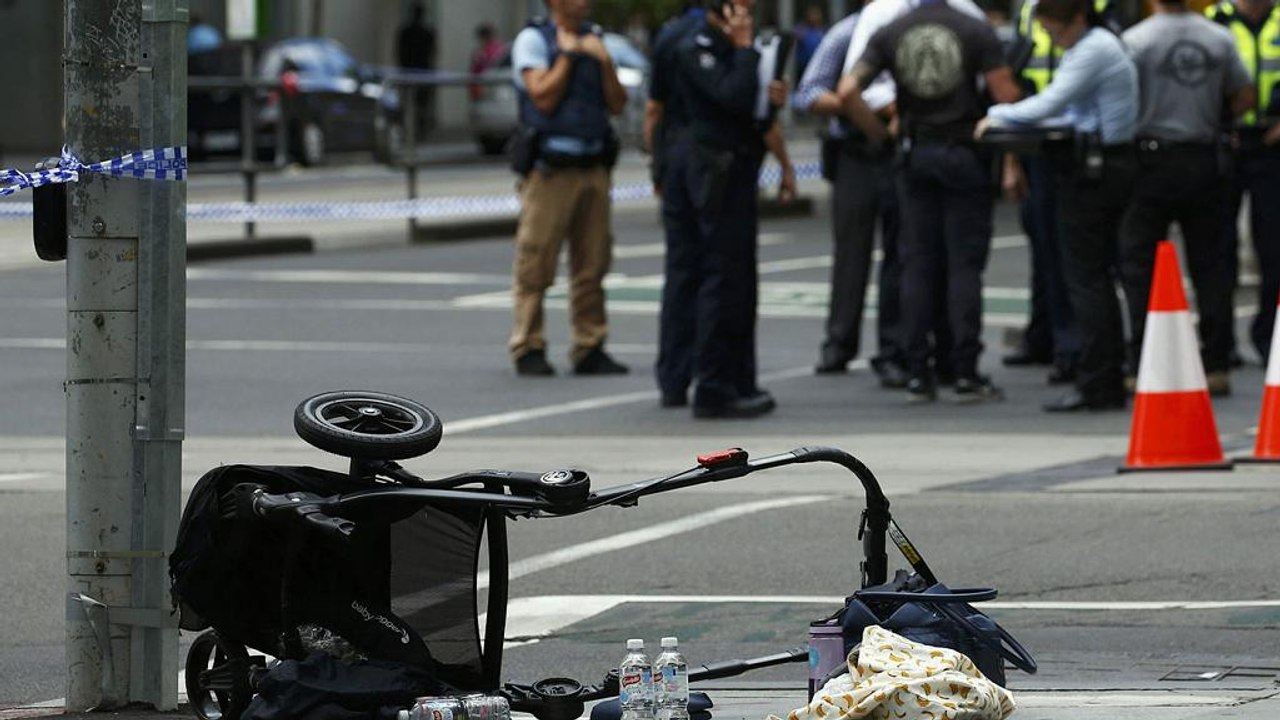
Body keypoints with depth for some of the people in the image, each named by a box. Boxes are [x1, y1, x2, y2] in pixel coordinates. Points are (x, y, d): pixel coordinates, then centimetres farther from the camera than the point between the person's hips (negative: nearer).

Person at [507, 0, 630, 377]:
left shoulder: (593, 41, 15)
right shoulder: (533, 40, -1)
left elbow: (617, 104, 10)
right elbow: (544, 98, -13)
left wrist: (604, 61, -2)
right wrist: (568, 55, -6)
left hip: (593, 167, 6)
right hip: (550, 170, -6)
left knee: (592, 264, 5)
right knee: (535, 264, -5)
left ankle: (589, 349, 9)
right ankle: (528, 349, -1)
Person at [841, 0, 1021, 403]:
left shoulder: (890, 34, 0)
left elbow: (848, 92, -9)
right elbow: (1007, 97, -13)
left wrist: (879, 133, 5)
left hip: (917, 156, 2)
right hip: (966, 154, -2)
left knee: (917, 264, 7)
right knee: (965, 264, 1)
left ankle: (917, 375, 5)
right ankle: (966, 375, -2)